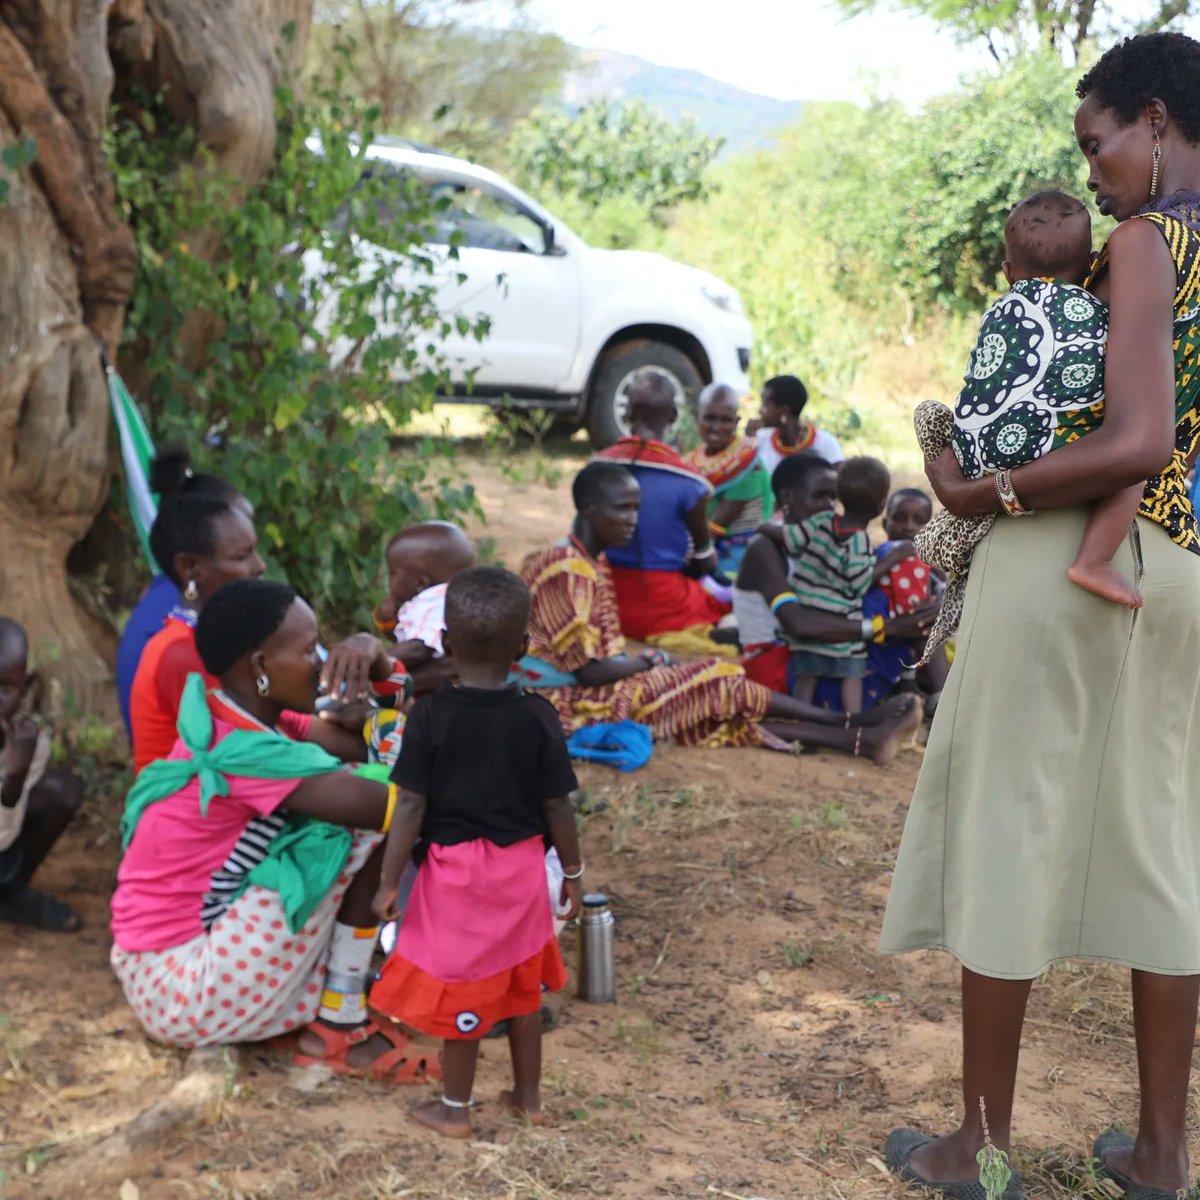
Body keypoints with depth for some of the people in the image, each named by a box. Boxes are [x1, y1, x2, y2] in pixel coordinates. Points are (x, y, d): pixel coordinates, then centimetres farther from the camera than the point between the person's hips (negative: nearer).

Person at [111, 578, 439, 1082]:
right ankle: (339, 1028, -4)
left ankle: (340, 1000, 7)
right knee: (364, 829, -16)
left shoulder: (238, 718, 3)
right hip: (182, 989, -10)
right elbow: (388, 808, -30)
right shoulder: (243, 753, -25)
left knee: (349, 807, 8)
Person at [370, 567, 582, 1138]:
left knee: (459, 987, 11)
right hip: (521, 867, 2)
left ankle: (454, 1108, 24)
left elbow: (410, 805, -13)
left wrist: (389, 882, -6)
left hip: (453, 869, -2)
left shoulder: (430, 715, -15)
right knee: (523, 983, 19)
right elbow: (557, 805, -5)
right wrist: (572, 870, 9)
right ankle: (528, 1096, 32)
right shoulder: (537, 717, -10)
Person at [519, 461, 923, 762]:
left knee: (725, 712, -6)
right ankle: (852, 724, -4)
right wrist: (651, 661, -6)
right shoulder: (566, 571, -19)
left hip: (605, 691, 9)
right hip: (577, 703, -9)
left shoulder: (590, 564, 13)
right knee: (718, 682, -13)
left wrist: (637, 662, -2)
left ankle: (859, 741, -15)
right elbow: (588, 669, -21)